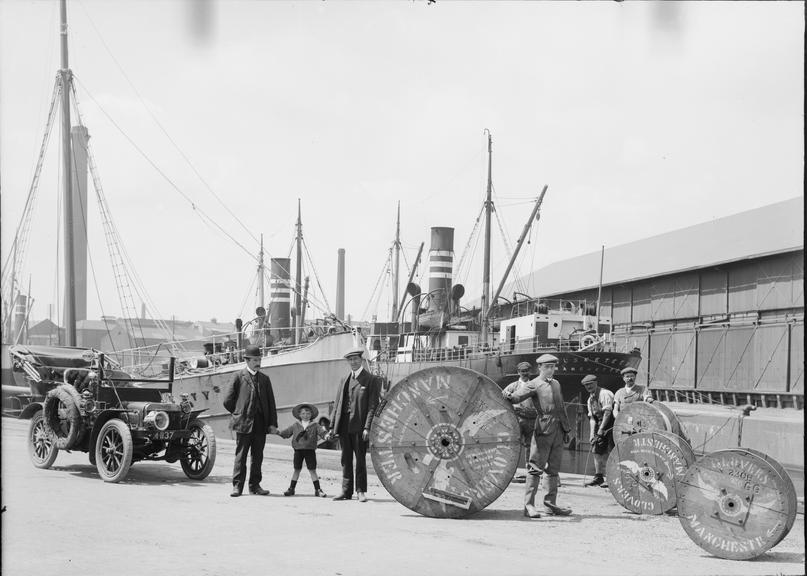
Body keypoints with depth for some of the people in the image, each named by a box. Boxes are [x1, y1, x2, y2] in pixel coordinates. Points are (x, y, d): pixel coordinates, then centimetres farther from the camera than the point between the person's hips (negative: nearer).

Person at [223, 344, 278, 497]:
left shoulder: (264, 379, 11)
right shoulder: (239, 377, 0)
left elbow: (271, 403, 11)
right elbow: (228, 401, 4)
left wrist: (273, 423, 4)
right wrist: (239, 414, 7)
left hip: (260, 424, 4)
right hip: (244, 423, -4)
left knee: (258, 456, 7)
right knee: (240, 456, -1)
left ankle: (255, 485, 14)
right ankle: (237, 486, 3)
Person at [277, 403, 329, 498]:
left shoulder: (315, 425, 2)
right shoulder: (295, 426, 8)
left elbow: (321, 432, -8)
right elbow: (286, 433, 11)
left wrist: (324, 430, -29)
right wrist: (277, 432, -1)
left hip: (310, 450, -2)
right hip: (298, 450, 2)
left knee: (312, 470, 0)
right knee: (297, 469, 8)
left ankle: (317, 489, 4)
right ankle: (291, 488, 16)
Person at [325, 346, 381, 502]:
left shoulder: (371, 380, -1)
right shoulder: (344, 380, 15)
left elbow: (373, 406, -7)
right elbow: (337, 405, 15)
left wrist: (367, 427, -14)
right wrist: (332, 427, 9)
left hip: (359, 426, -5)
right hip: (344, 426, 5)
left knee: (360, 459, 1)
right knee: (346, 460, 8)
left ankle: (360, 491, 9)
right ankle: (346, 491, 13)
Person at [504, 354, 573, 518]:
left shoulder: (556, 384, 20)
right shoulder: (534, 384, -2)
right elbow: (518, 396, -17)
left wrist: (566, 429, 21)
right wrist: (509, 397, -40)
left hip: (558, 429, 7)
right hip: (544, 428, -7)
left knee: (554, 468, 11)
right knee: (536, 467, -8)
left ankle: (550, 503, 18)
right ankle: (529, 505, -8)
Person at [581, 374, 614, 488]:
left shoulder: (604, 394, -13)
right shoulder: (590, 399, 13)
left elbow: (607, 412, -19)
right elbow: (592, 417, 12)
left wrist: (601, 429, -21)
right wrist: (592, 432, 0)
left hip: (610, 424, -8)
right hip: (600, 424, 8)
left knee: (608, 452, -13)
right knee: (596, 450, 5)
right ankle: (598, 477, 13)